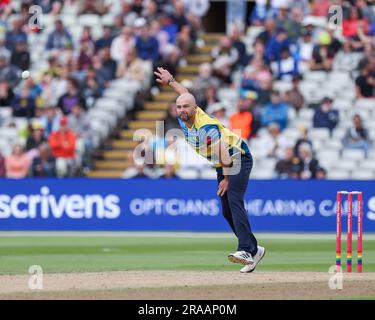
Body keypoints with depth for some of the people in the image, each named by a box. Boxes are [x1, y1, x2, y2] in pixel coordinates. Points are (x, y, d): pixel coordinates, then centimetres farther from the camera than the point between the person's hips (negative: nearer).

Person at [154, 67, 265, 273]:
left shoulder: (206, 126, -29)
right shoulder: (183, 119, -4)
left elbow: (223, 151, -30)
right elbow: (186, 94, 16)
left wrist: (226, 178, -29)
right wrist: (170, 82, 28)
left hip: (238, 158, -9)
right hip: (222, 165, 9)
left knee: (234, 201, -26)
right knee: (226, 210, 3)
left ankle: (245, 251, -37)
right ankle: (254, 250, 10)